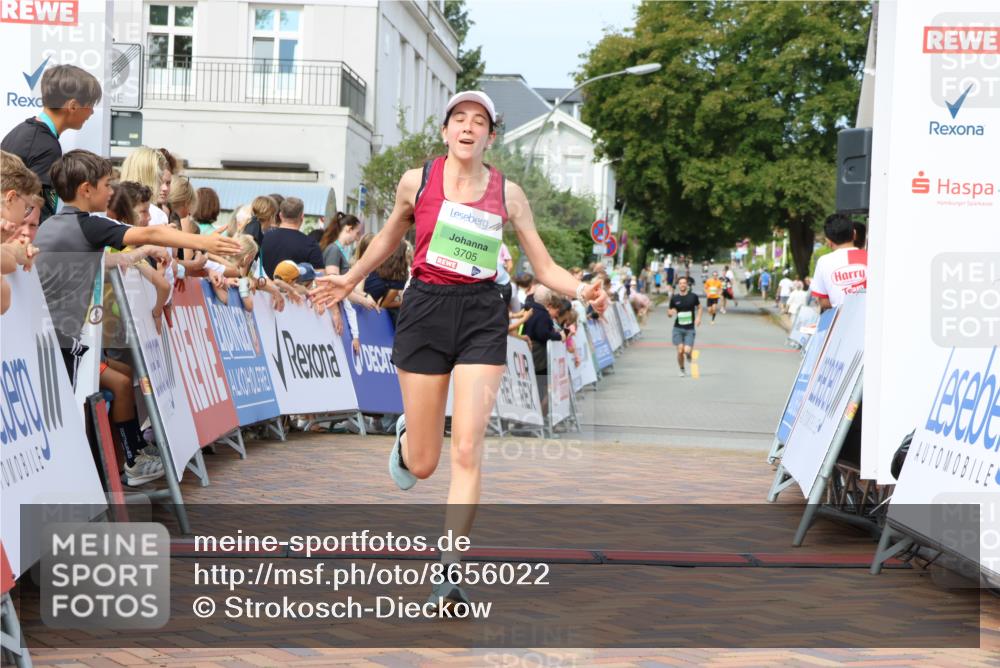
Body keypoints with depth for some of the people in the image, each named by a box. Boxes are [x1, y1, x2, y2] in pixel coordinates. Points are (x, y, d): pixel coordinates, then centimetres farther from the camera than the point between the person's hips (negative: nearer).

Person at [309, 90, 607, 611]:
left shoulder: (507, 193, 2)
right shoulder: (416, 181, 1)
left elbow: (544, 267, 5)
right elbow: (389, 238, 21)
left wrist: (581, 290, -13)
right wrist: (349, 281, 23)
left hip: (482, 317, 0)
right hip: (425, 310, 0)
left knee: (467, 451, -12)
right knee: (422, 464, 5)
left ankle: (449, 574, -4)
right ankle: (405, 433, 44)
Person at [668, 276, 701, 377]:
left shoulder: (693, 296, 0)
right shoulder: (674, 298, 2)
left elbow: (699, 307, 15)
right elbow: (669, 314, 9)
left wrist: (698, 317, -1)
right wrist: (670, 313, -15)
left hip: (690, 328, -1)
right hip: (678, 328, 1)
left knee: (687, 350, -13)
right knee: (680, 350, -11)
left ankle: (690, 355, 27)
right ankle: (682, 370, 12)